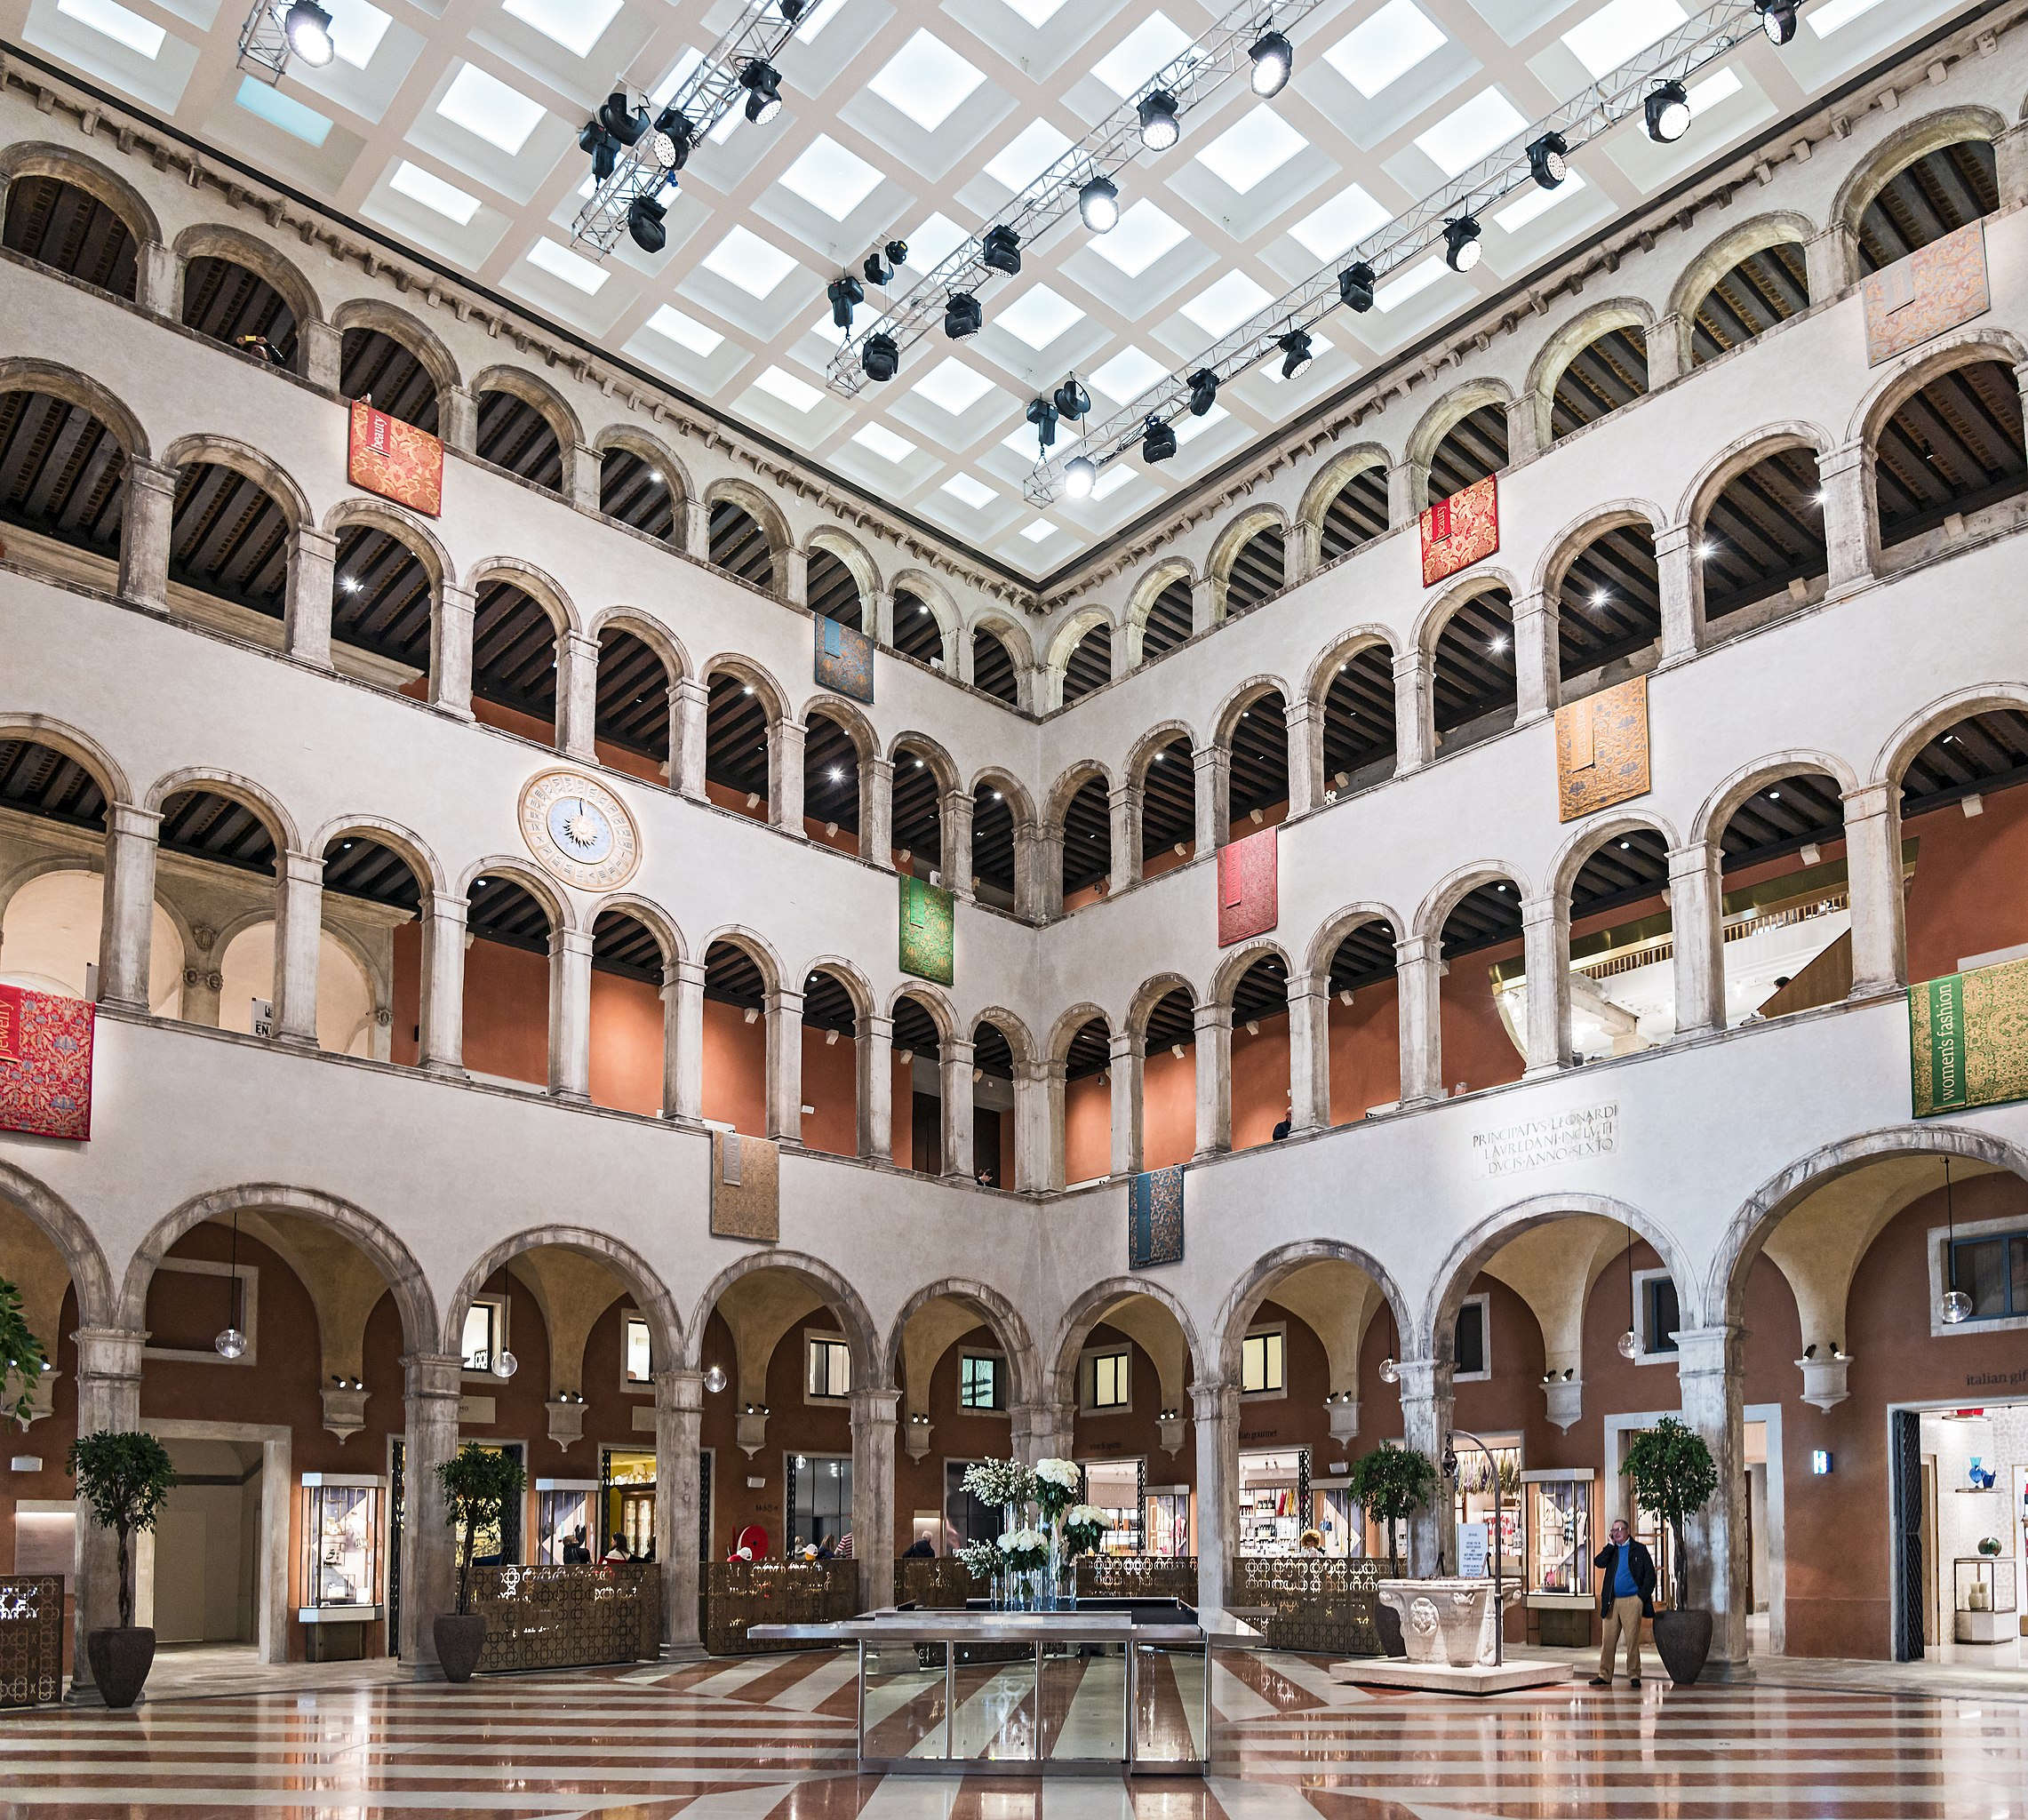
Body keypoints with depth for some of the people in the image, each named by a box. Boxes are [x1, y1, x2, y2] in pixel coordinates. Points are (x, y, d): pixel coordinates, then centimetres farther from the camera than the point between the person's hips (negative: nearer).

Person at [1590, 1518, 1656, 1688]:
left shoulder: (1639, 1549, 4)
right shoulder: (1611, 1550, 15)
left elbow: (1650, 1575, 1)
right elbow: (1599, 1563, -2)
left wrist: (1642, 1597, -7)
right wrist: (1611, 1545, -4)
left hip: (1632, 1602, -3)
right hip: (1613, 1602, 3)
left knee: (1632, 1640, -4)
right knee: (1608, 1640, 2)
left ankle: (1634, 1676, 5)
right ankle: (1604, 1676, 7)